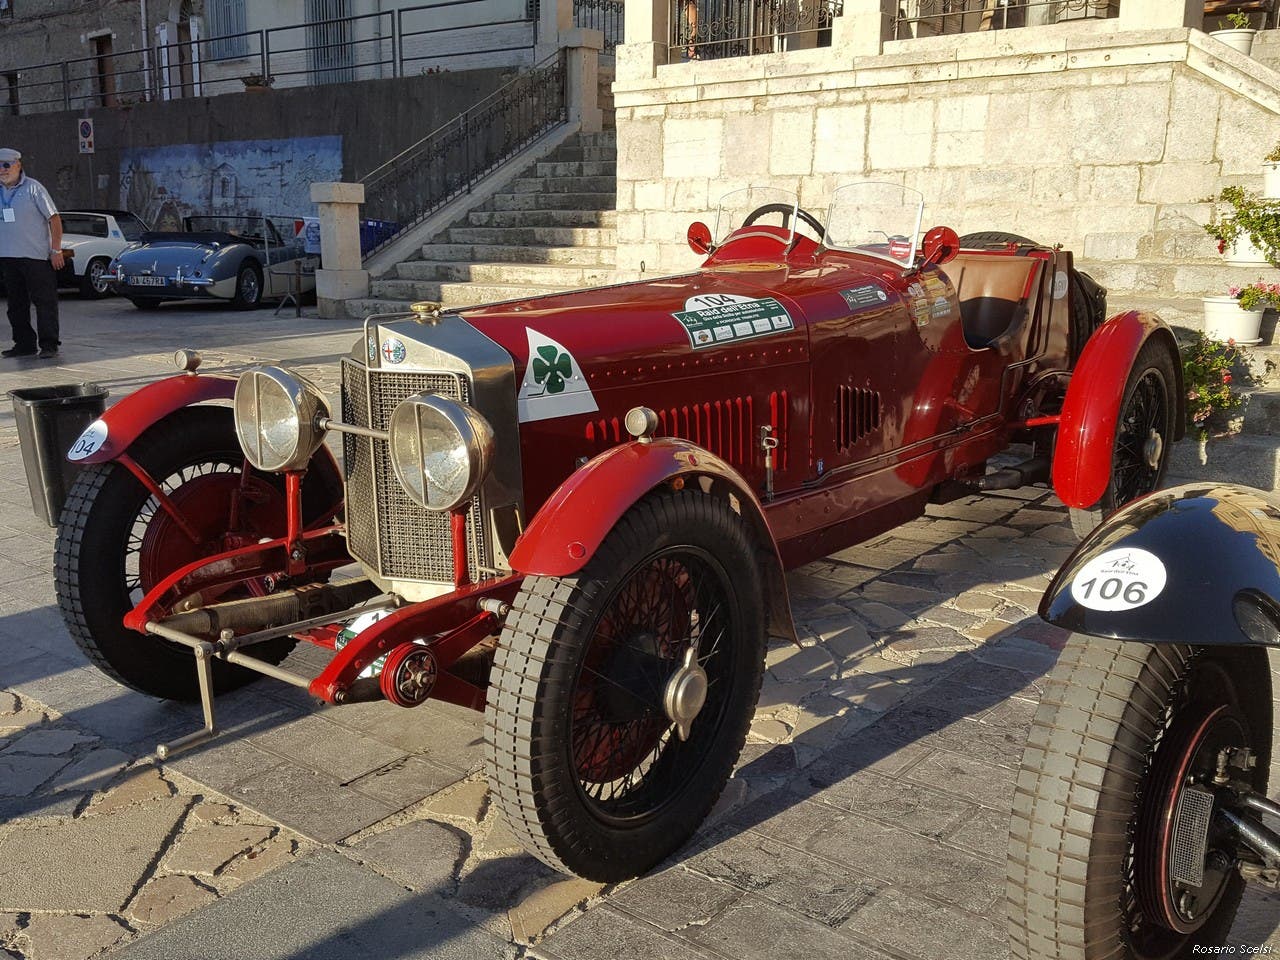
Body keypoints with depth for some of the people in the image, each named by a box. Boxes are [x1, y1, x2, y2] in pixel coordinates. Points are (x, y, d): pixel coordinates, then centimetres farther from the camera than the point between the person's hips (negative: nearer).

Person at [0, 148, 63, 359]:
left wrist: (56, 250, -12)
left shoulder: (32, 188, -4)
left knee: (45, 301, -4)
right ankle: (24, 344, 17)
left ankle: (49, 345, -2)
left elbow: (54, 219, -6)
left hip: (36, 256, -6)